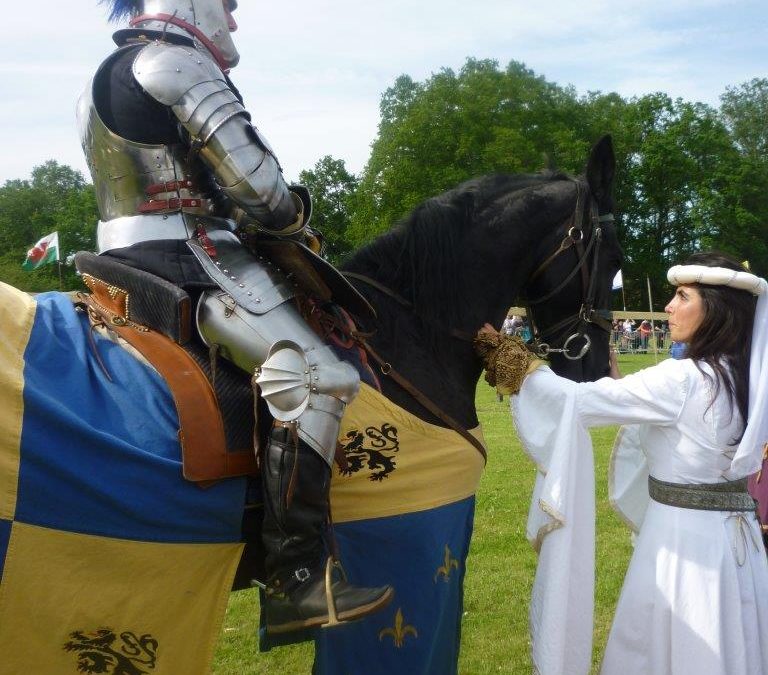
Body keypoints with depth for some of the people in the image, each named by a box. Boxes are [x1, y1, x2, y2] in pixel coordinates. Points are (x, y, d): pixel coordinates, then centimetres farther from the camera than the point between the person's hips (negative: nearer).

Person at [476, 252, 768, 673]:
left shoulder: (683, 380, -21)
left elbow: (581, 402, -20)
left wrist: (519, 366, -10)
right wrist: (616, 380, 11)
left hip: (683, 537, -8)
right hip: (731, 533, 8)